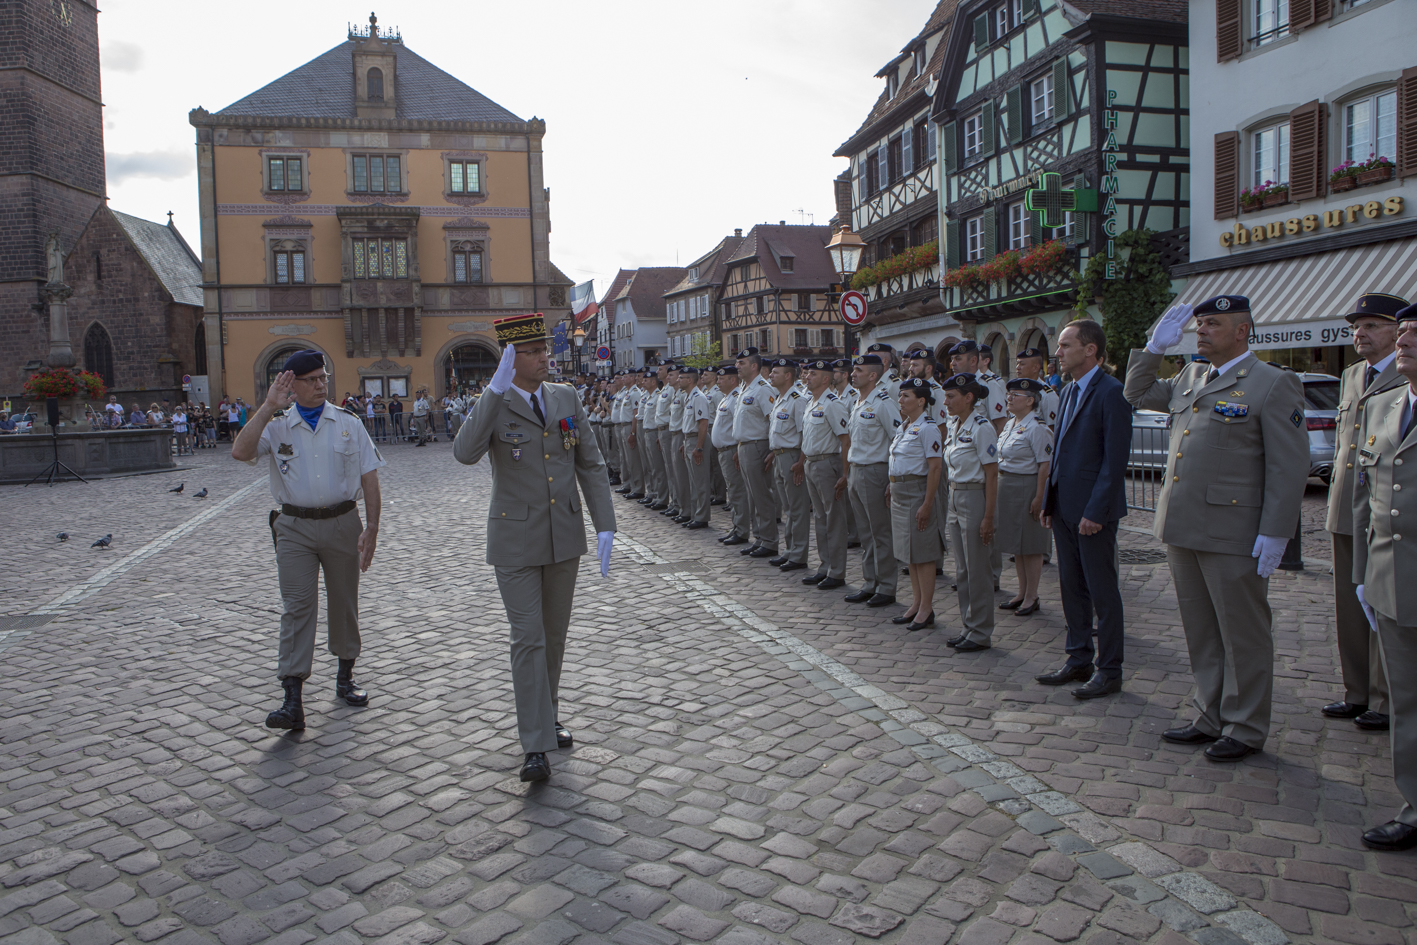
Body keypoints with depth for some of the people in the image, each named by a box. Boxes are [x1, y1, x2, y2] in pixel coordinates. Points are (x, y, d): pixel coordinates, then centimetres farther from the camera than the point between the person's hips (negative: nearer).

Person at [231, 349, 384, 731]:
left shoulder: (348, 424, 4)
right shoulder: (277, 426, 3)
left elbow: (369, 477, 2)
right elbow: (240, 452, -15)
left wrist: (371, 528, -5)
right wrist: (268, 408, -15)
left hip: (342, 523, 1)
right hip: (295, 528, -1)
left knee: (344, 603, 11)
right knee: (297, 607, -7)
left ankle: (345, 677, 30)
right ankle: (292, 702, -9)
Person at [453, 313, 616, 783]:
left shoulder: (567, 398, 4)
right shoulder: (493, 405, -8)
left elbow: (591, 465, 5)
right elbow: (465, 453, -28)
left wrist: (605, 526, -4)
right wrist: (497, 388, -30)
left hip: (564, 536, 4)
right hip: (516, 540, -4)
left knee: (555, 634, 16)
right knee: (528, 638, -5)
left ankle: (546, 715, 35)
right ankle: (536, 745, 1)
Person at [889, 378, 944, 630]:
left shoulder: (927, 427, -14)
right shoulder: (904, 426, 13)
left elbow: (934, 468, -18)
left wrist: (927, 504, -21)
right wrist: (892, 487, 16)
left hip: (917, 492, -9)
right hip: (899, 493, 9)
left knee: (922, 553, -2)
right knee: (909, 551, 14)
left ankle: (926, 609, 7)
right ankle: (916, 604, 23)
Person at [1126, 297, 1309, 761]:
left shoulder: (1274, 384, -7)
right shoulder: (1189, 377, 13)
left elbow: (1289, 466, -10)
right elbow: (1138, 394, 29)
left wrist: (1274, 534, -15)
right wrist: (1155, 347, 14)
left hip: (1233, 535, -7)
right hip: (1182, 530, 7)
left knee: (1243, 634, 6)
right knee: (1201, 633, 16)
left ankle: (1245, 729, 19)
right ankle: (1211, 718, 29)